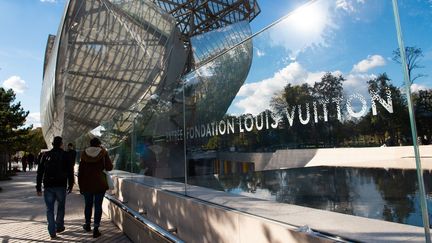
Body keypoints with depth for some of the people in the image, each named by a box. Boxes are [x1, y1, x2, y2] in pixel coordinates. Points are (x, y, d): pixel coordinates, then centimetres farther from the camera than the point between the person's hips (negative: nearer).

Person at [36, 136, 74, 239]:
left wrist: (38, 187, 9)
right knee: (61, 207, 18)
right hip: (61, 185, -1)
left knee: (50, 209, 8)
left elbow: (40, 172, 4)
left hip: (48, 186, 2)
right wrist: (70, 185, 8)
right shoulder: (65, 155, -2)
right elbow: (70, 172, -2)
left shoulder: (46, 155, 4)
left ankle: (52, 232, 7)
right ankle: (59, 227, 25)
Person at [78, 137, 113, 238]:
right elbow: (109, 167, -5)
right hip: (100, 184, -3)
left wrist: (80, 185, 11)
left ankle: (87, 225, 35)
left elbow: (80, 171, 5)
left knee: (88, 205, 18)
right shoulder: (103, 153, -5)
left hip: (87, 184, 3)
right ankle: (96, 228, 2)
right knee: (98, 205, 2)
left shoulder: (84, 154, 3)